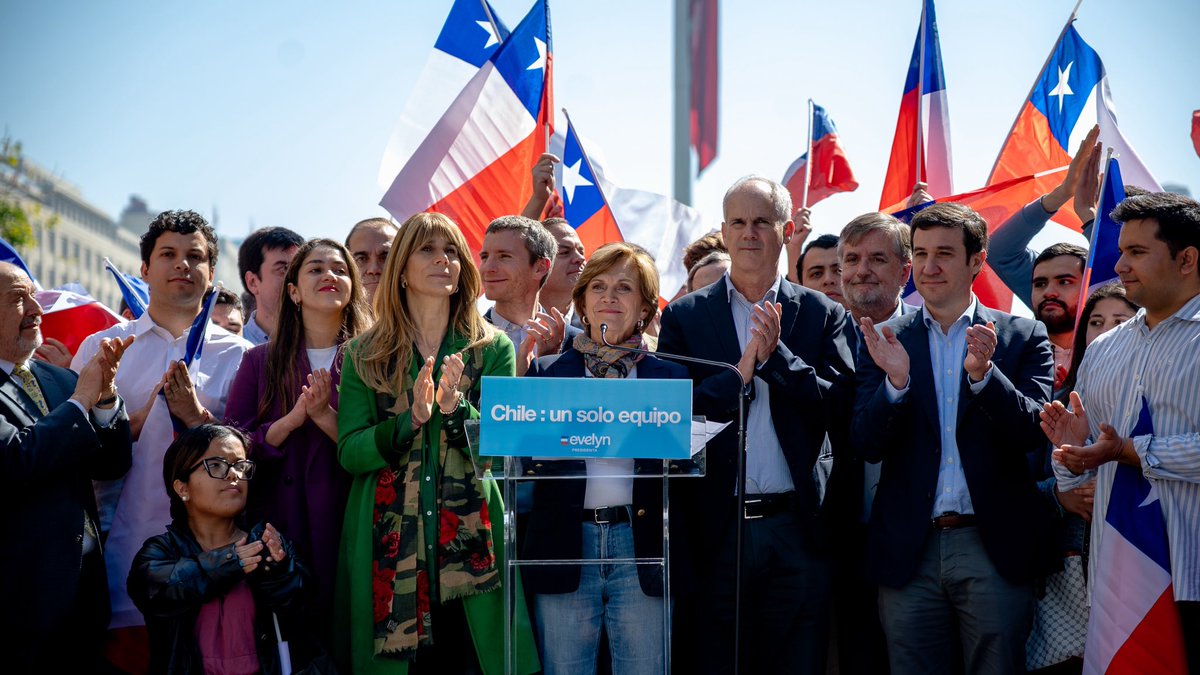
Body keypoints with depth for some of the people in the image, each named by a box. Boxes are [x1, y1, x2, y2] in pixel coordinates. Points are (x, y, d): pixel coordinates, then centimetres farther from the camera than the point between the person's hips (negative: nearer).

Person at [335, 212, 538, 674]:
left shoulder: (492, 349, 8)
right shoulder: (366, 354, 8)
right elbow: (349, 453, -2)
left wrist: (455, 407, -18)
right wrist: (411, 418, -17)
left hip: (470, 544, 0)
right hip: (388, 547, 0)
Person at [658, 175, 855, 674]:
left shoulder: (822, 315, 7)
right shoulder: (684, 316, 7)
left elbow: (842, 411, -4)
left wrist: (776, 355, -13)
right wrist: (741, 373, -14)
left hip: (796, 530, 0)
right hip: (716, 531, 0)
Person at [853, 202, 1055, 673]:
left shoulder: (1024, 336, 5)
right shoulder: (884, 342, 7)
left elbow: (1033, 433, -6)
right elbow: (867, 447, -1)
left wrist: (983, 373, -21)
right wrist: (896, 381, -18)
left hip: (995, 547, -1)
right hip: (910, 552, 1)